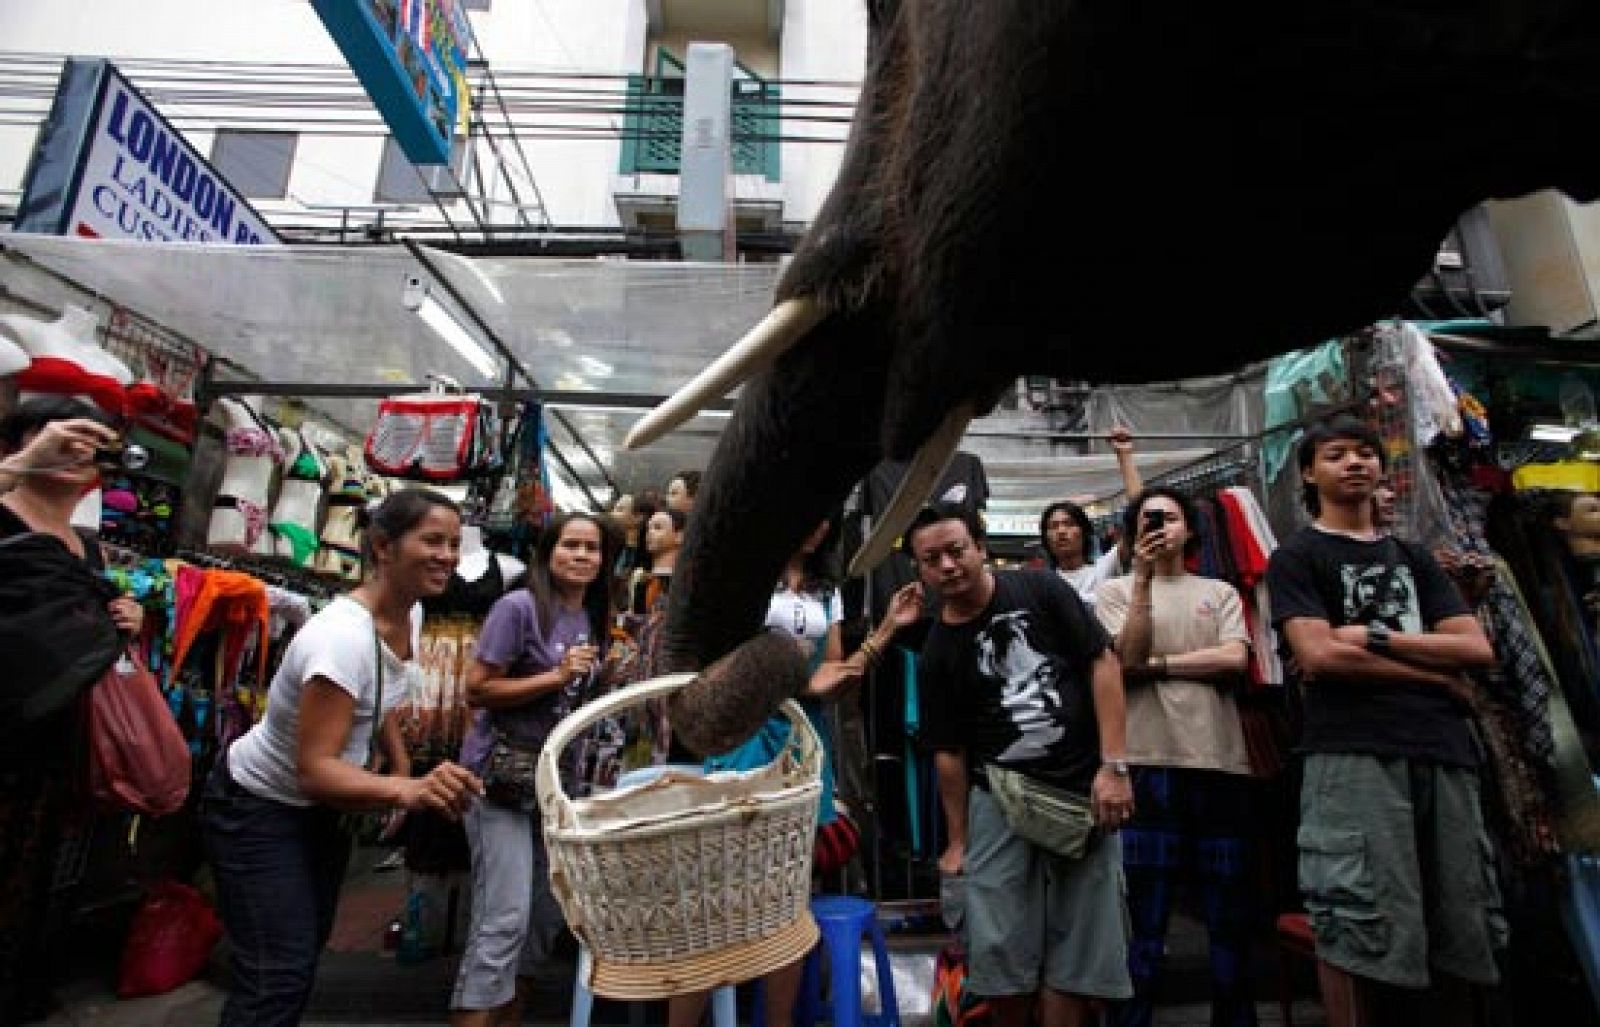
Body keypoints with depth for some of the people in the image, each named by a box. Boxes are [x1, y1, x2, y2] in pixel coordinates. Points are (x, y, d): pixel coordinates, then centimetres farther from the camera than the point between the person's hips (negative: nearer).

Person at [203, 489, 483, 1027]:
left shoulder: (411, 613, -9)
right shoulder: (342, 636, -35)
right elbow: (314, 768, -35)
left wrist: (403, 767, 1)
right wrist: (406, 790, -50)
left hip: (321, 804, 8)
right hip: (258, 807, -8)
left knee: (308, 946, 22)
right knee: (281, 977, -7)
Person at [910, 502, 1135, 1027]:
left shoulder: (1038, 588, -5)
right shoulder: (938, 651, 0)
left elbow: (1102, 662, -5)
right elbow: (948, 750, 5)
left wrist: (1113, 765, -10)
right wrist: (957, 841, 7)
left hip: (1084, 790, -1)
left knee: (1075, 948, 7)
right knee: (1000, 948, 6)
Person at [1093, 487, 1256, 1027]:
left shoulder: (1220, 592, 14)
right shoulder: (1118, 590, 8)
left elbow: (1235, 660, -2)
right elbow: (1126, 660, -9)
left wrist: (1157, 663, -6)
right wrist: (1143, 580, -11)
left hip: (1220, 761, 3)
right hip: (1149, 762, -2)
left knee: (1230, 914, 12)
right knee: (1144, 916, 3)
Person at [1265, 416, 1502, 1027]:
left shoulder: (1412, 557, 21)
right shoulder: (1296, 556, 5)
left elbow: (1477, 650, 9)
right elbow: (1318, 656, -10)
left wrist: (1373, 640, -5)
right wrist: (1437, 674, -1)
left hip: (1444, 753, 6)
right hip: (1352, 755, -5)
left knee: (1460, 931, 10)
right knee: (1359, 928, -5)